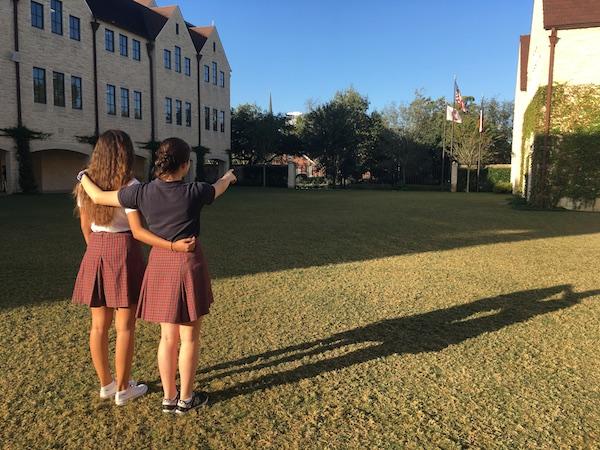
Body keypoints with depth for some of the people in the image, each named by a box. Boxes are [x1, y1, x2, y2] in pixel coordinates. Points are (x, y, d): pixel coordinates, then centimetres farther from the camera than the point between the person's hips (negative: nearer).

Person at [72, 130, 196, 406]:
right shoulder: (130, 186, -13)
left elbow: (85, 226, 12)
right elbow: (137, 231, -19)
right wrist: (174, 246, -25)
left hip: (95, 253, 6)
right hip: (123, 252, -6)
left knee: (99, 325, 14)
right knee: (125, 326, 6)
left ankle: (105, 384, 29)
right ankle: (122, 389, 17)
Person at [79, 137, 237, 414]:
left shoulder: (143, 192, -7)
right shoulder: (193, 192, -13)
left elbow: (99, 197, 4)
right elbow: (219, 189, 10)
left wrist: (84, 177, 25)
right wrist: (228, 176, 33)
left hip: (159, 264, 4)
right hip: (188, 263, -4)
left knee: (168, 337, 17)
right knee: (189, 338, 10)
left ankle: (169, 398, 27)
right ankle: (186, 399, 22)